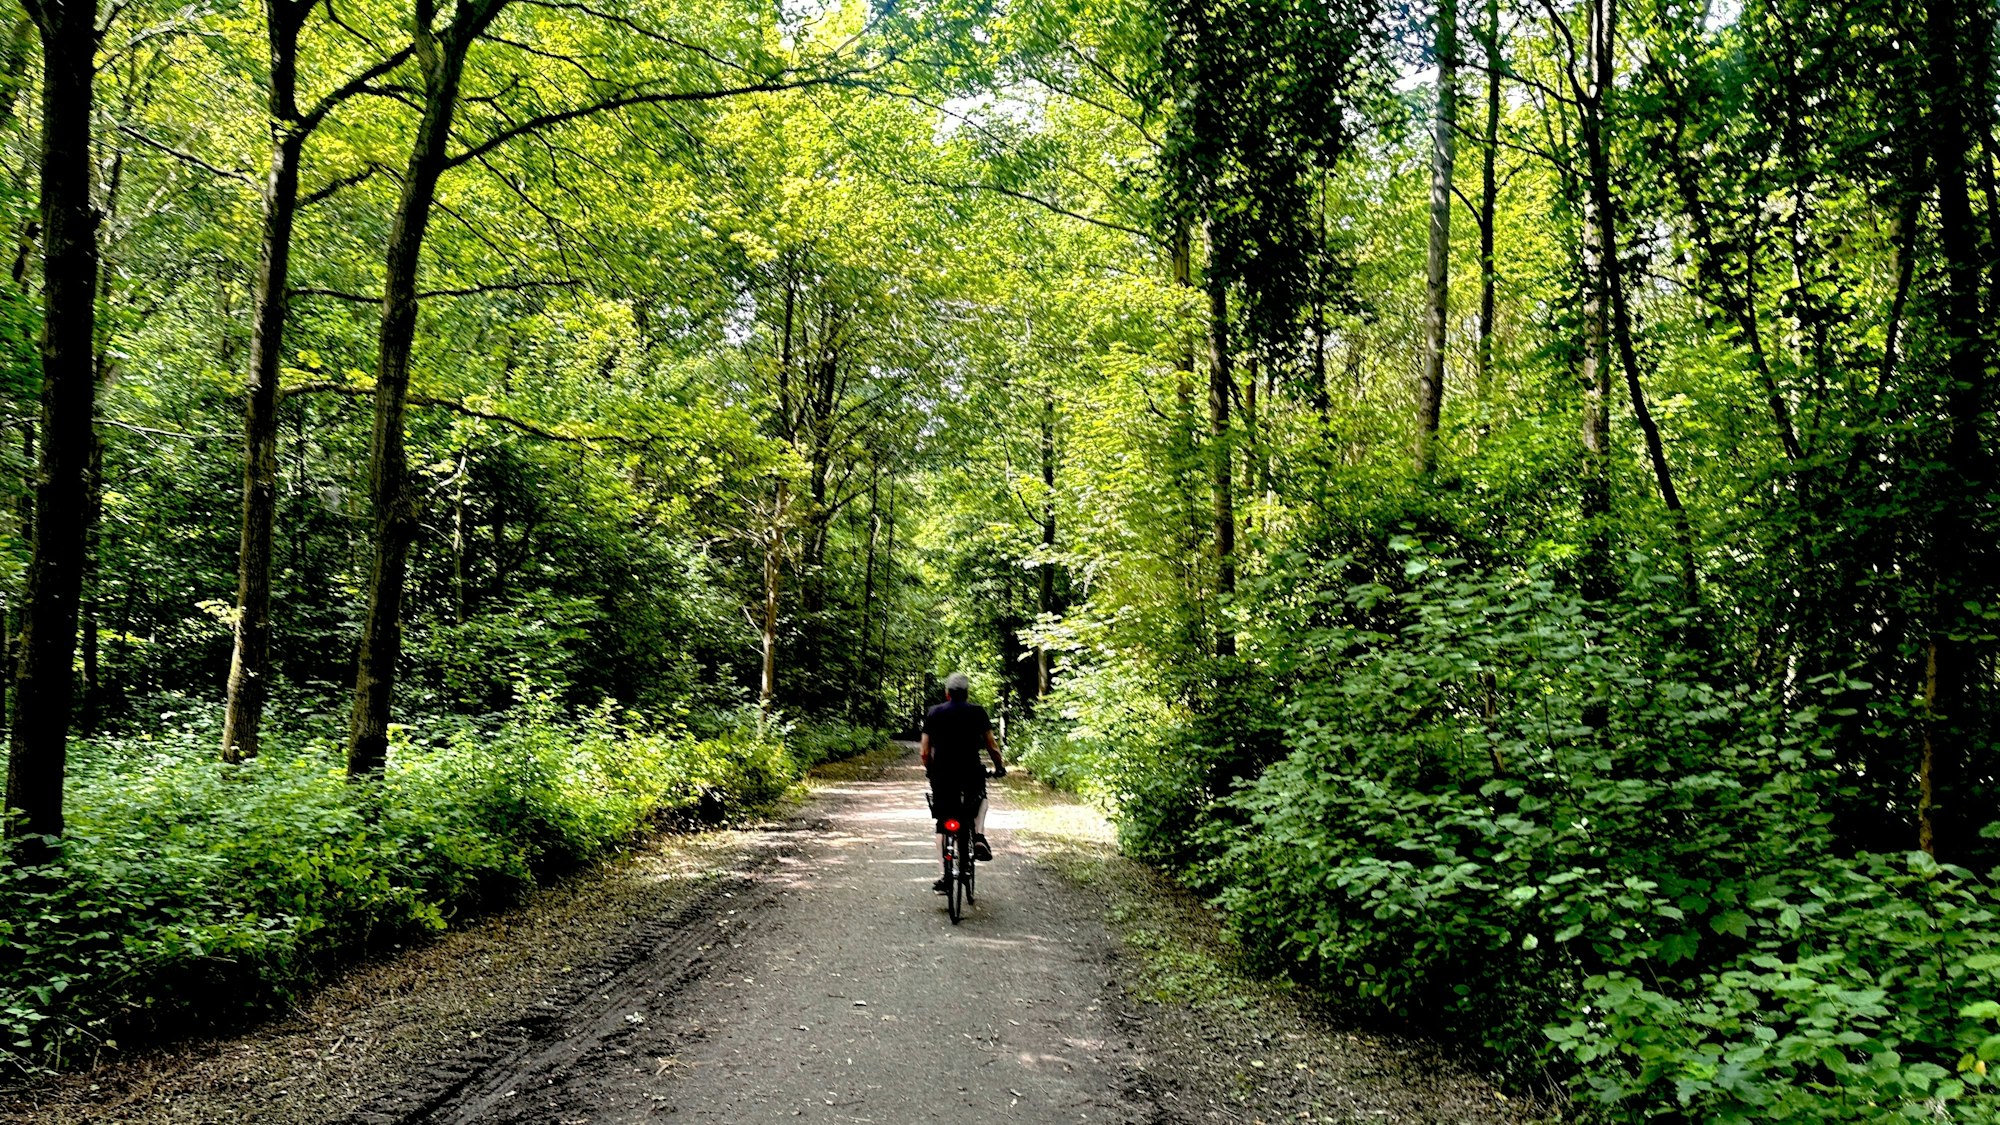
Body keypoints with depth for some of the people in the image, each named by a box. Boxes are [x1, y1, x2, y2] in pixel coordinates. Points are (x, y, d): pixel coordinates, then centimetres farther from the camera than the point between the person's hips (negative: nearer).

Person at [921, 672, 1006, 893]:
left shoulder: (933, 713, 6)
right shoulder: (977, 712, 2)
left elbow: (925, 752, 5)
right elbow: (992, 747, 1)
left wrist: (930, 771, 23)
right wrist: (999, 767, 18)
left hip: (941, 776, 1)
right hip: (971, 774, -1)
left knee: (942, 825, 13)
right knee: (981, 798, 32)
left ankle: (946, 877, 7)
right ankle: (979, 836, 8)